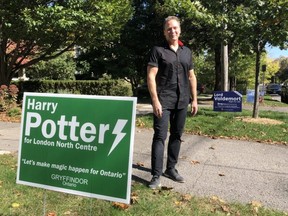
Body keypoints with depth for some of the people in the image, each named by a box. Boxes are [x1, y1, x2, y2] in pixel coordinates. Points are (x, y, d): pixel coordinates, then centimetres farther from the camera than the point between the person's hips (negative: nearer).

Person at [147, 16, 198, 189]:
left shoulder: (187, 52, 14)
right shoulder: (158, 50, -1)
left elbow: (191, 77, 16)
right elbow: (151, 76, -8)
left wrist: (194, 99, 10)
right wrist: (155, 100, -16)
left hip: (182, 101, 5)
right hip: (163, 100, -5)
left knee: (177, 135, 11)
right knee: (160, 136, -6)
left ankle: (171, 169, 25)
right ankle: (156, 176, -2)